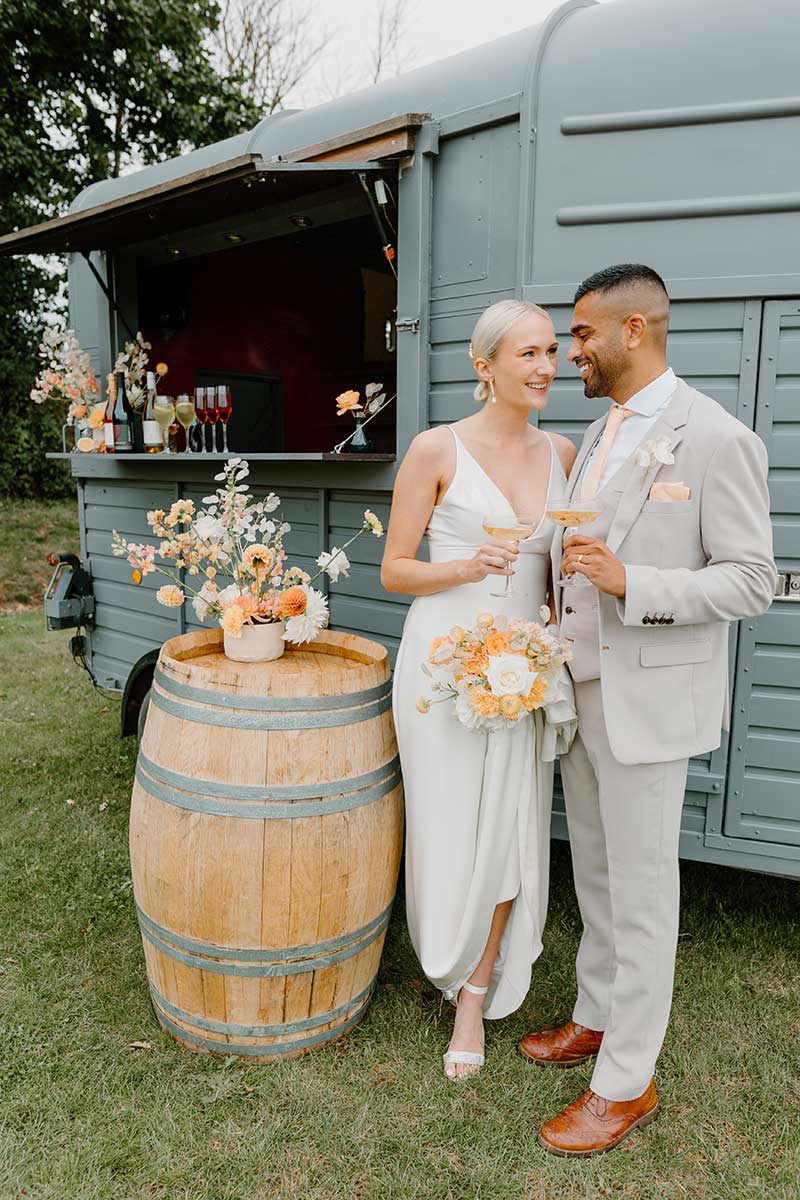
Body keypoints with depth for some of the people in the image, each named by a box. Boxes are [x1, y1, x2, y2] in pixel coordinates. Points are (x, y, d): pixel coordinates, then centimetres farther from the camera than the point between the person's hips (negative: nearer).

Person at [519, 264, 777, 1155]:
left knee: (640, 890, 5)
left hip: (649, 699, -7)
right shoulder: (599, 436, 11)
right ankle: (597, 1018, 39)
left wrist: (630, 584, -25)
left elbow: (750, 582, -14)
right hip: (583, 688, 8)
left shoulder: (716, 438, -13)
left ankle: (626, 1082, 23)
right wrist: (557, 597, 5)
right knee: (594, 874, 19)